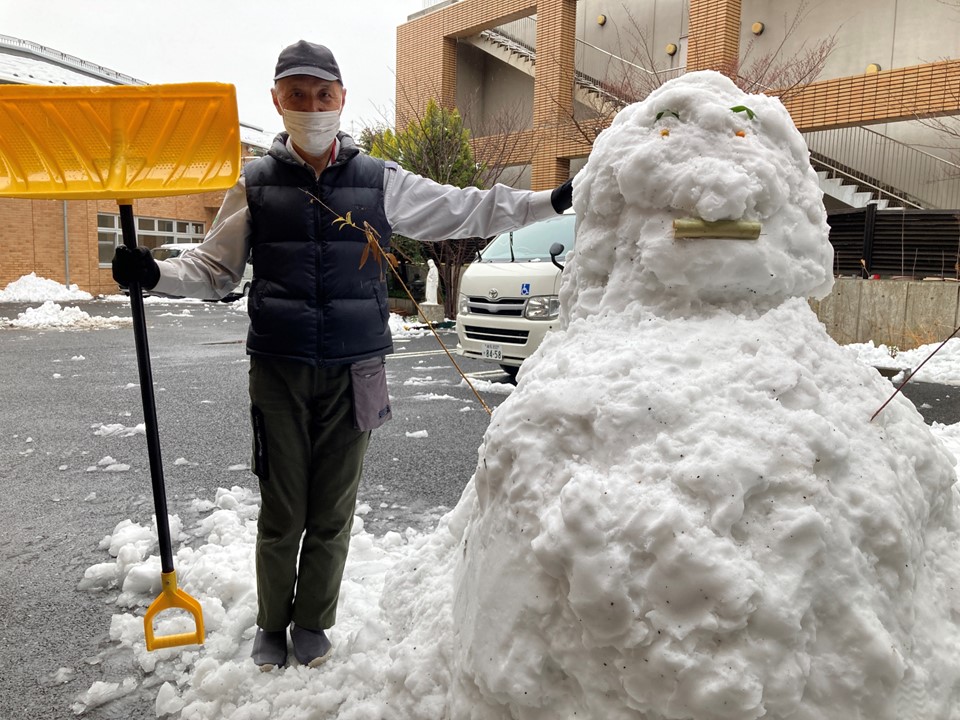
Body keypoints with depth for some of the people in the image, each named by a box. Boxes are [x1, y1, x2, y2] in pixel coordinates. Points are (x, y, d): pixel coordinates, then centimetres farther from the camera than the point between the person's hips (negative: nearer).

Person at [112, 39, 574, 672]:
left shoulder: (380, 181, 5)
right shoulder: (256, 184, 6)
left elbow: (466, 210, 9)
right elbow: (215, 269, 11)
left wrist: (554, 200, 4)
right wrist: (155, 274, -8)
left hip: (353, 371, 0)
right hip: (278, 369, 0)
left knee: (333, 512, 9)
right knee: (281, 512, 8)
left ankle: (313, 622, 30)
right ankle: (271, 625, 30)